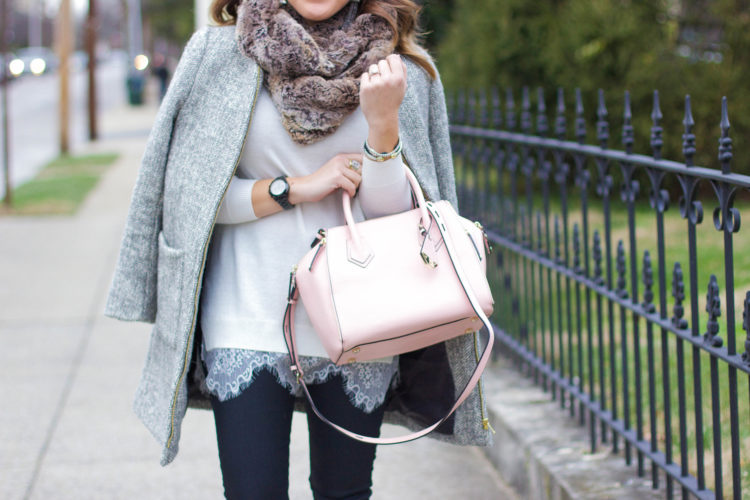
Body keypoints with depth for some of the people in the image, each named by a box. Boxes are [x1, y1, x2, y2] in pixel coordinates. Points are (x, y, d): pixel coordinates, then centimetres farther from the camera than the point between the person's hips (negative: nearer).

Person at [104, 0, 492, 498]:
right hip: (248, 322, -1)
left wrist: (383, 120, -17)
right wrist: (296, 188, -12)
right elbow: (189, 191, -1)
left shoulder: (402, 72, 2)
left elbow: (392, 214, -2)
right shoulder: (221, 52, -1)